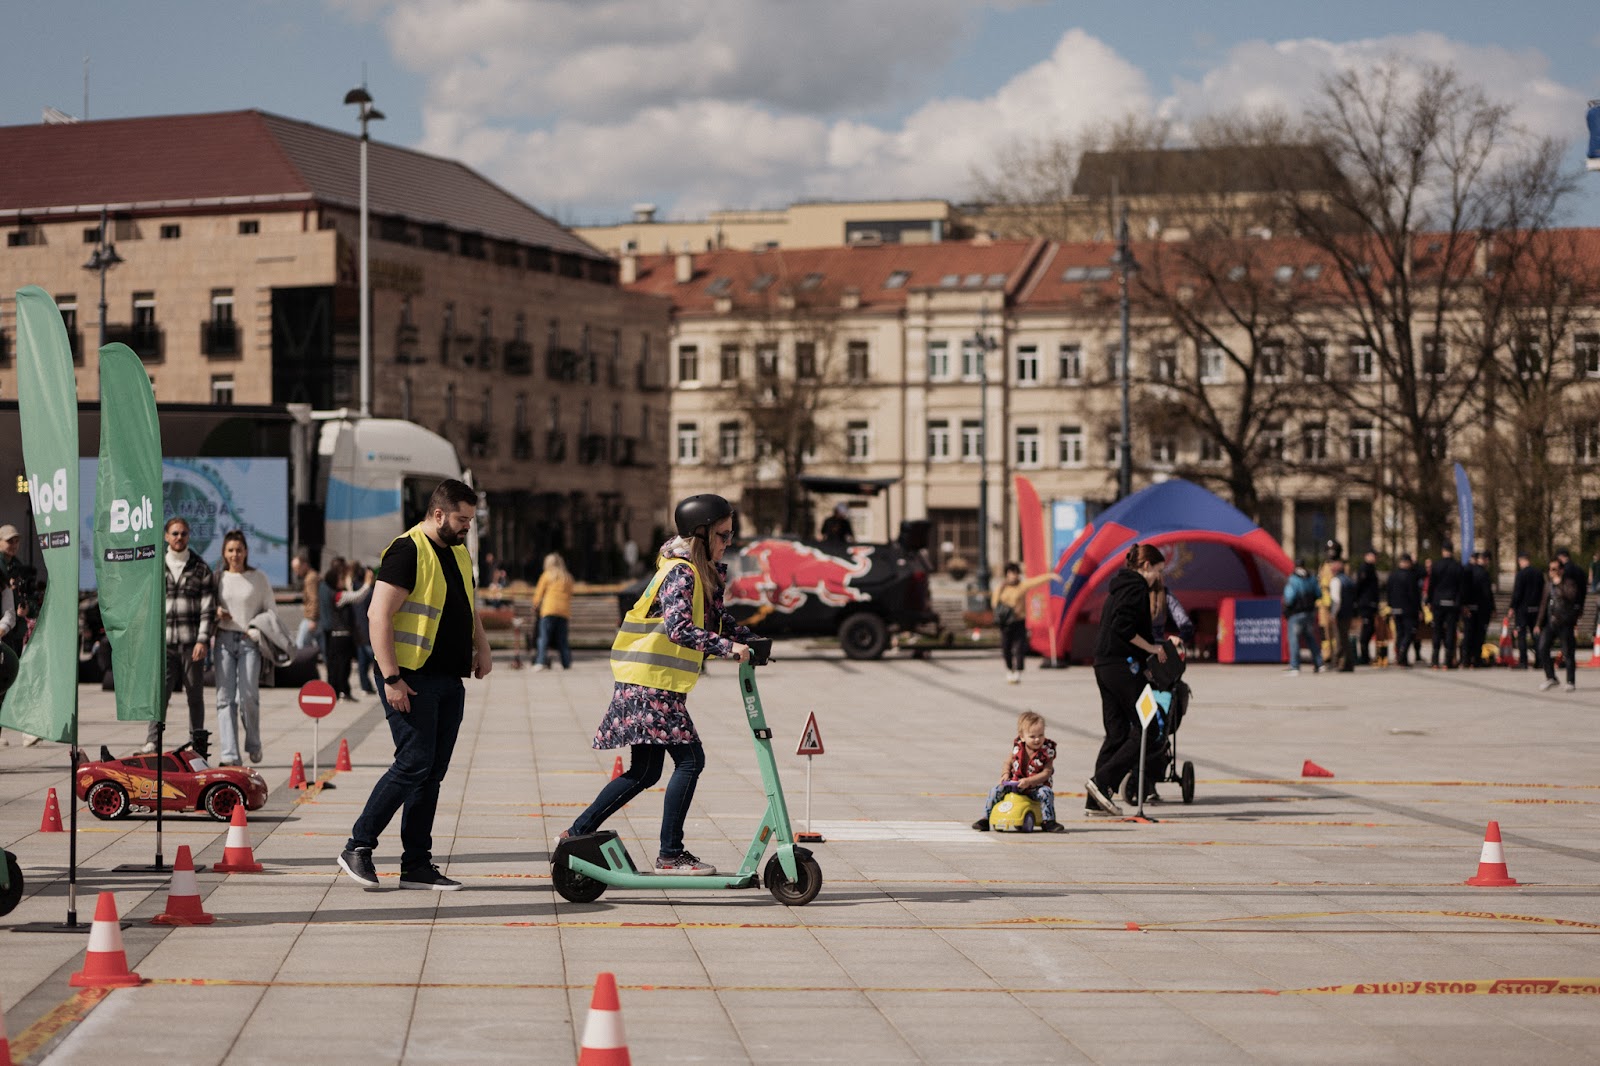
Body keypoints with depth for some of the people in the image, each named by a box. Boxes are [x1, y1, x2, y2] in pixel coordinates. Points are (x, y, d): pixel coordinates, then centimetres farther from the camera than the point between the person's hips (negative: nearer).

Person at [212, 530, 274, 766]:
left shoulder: (258, 579, 6)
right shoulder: (218, 578, 10)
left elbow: (270, 611, 10)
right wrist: (216, 612, -3)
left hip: (250, 641, -2)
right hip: (224, 640, 2)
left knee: (248, 696, -12)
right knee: (225, 697, -6)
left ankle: (253, 744, 12)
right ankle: (228, 754, -8)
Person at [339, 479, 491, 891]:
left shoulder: (459, 553, 17)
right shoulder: (408, 551, -11)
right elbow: (379, 614, -17)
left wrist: (481, 648, 16)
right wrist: (391, 678, -21)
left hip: (449, 680, 8)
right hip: (413, 679, -8)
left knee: (432, 772, 7)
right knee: (414, 765, -12)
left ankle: (417, 866, 10)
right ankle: (358, 847, -1)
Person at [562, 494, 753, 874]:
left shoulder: (703, 572, 14)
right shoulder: (680, 573, -16)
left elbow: (715, 617, 23)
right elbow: (678, 627, -29)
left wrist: (745, 638, 5)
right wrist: (727, 647, -33)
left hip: (649, 685, 10)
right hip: (651, 685, -10)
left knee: (645, 772, 13)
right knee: (689, 760, -8)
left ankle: (577, 833, 19)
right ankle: (670, 854, -4)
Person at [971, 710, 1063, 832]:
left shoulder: (1047, 751, -11)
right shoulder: (1018, 748, -3)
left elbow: (1046, 773, -16)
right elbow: (1008, 763, 11)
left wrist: (1028, 781, -27)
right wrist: (1005, 774, -11)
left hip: (1036, 786, -2)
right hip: (1015, 784, 2)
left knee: (1046, 793, -32)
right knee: (995, 791, -14)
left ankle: (1049, 822, -23)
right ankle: (985, 819, -2)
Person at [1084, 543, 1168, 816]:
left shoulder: (1119, 587, 20)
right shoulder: (1136, 587, -10)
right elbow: (1123, 627, -21)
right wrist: (1151, 647, -11)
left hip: (1103, 666, 10)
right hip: (1123, 667, -10)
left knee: (1116, 733, 10)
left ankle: (1096, 800, 6)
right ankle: (1101, 782, -14)